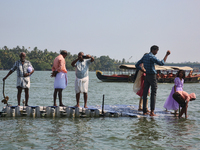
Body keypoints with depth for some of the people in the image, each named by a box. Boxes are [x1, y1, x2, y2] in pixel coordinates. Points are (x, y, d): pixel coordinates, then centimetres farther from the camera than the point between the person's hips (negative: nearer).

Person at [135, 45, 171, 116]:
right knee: (153, 94, -4)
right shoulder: (152, 57, -14)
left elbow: (137, 65, 14)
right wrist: (166, 55, -12)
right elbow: (161, 63, -18)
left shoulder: (145, 56, 11)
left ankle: (144, 111, 8)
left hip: (147, 76, 8)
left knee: (145, 93, 6)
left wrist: (144, 71, 12)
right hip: (152, 76, -8)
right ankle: (152, 112, -10)